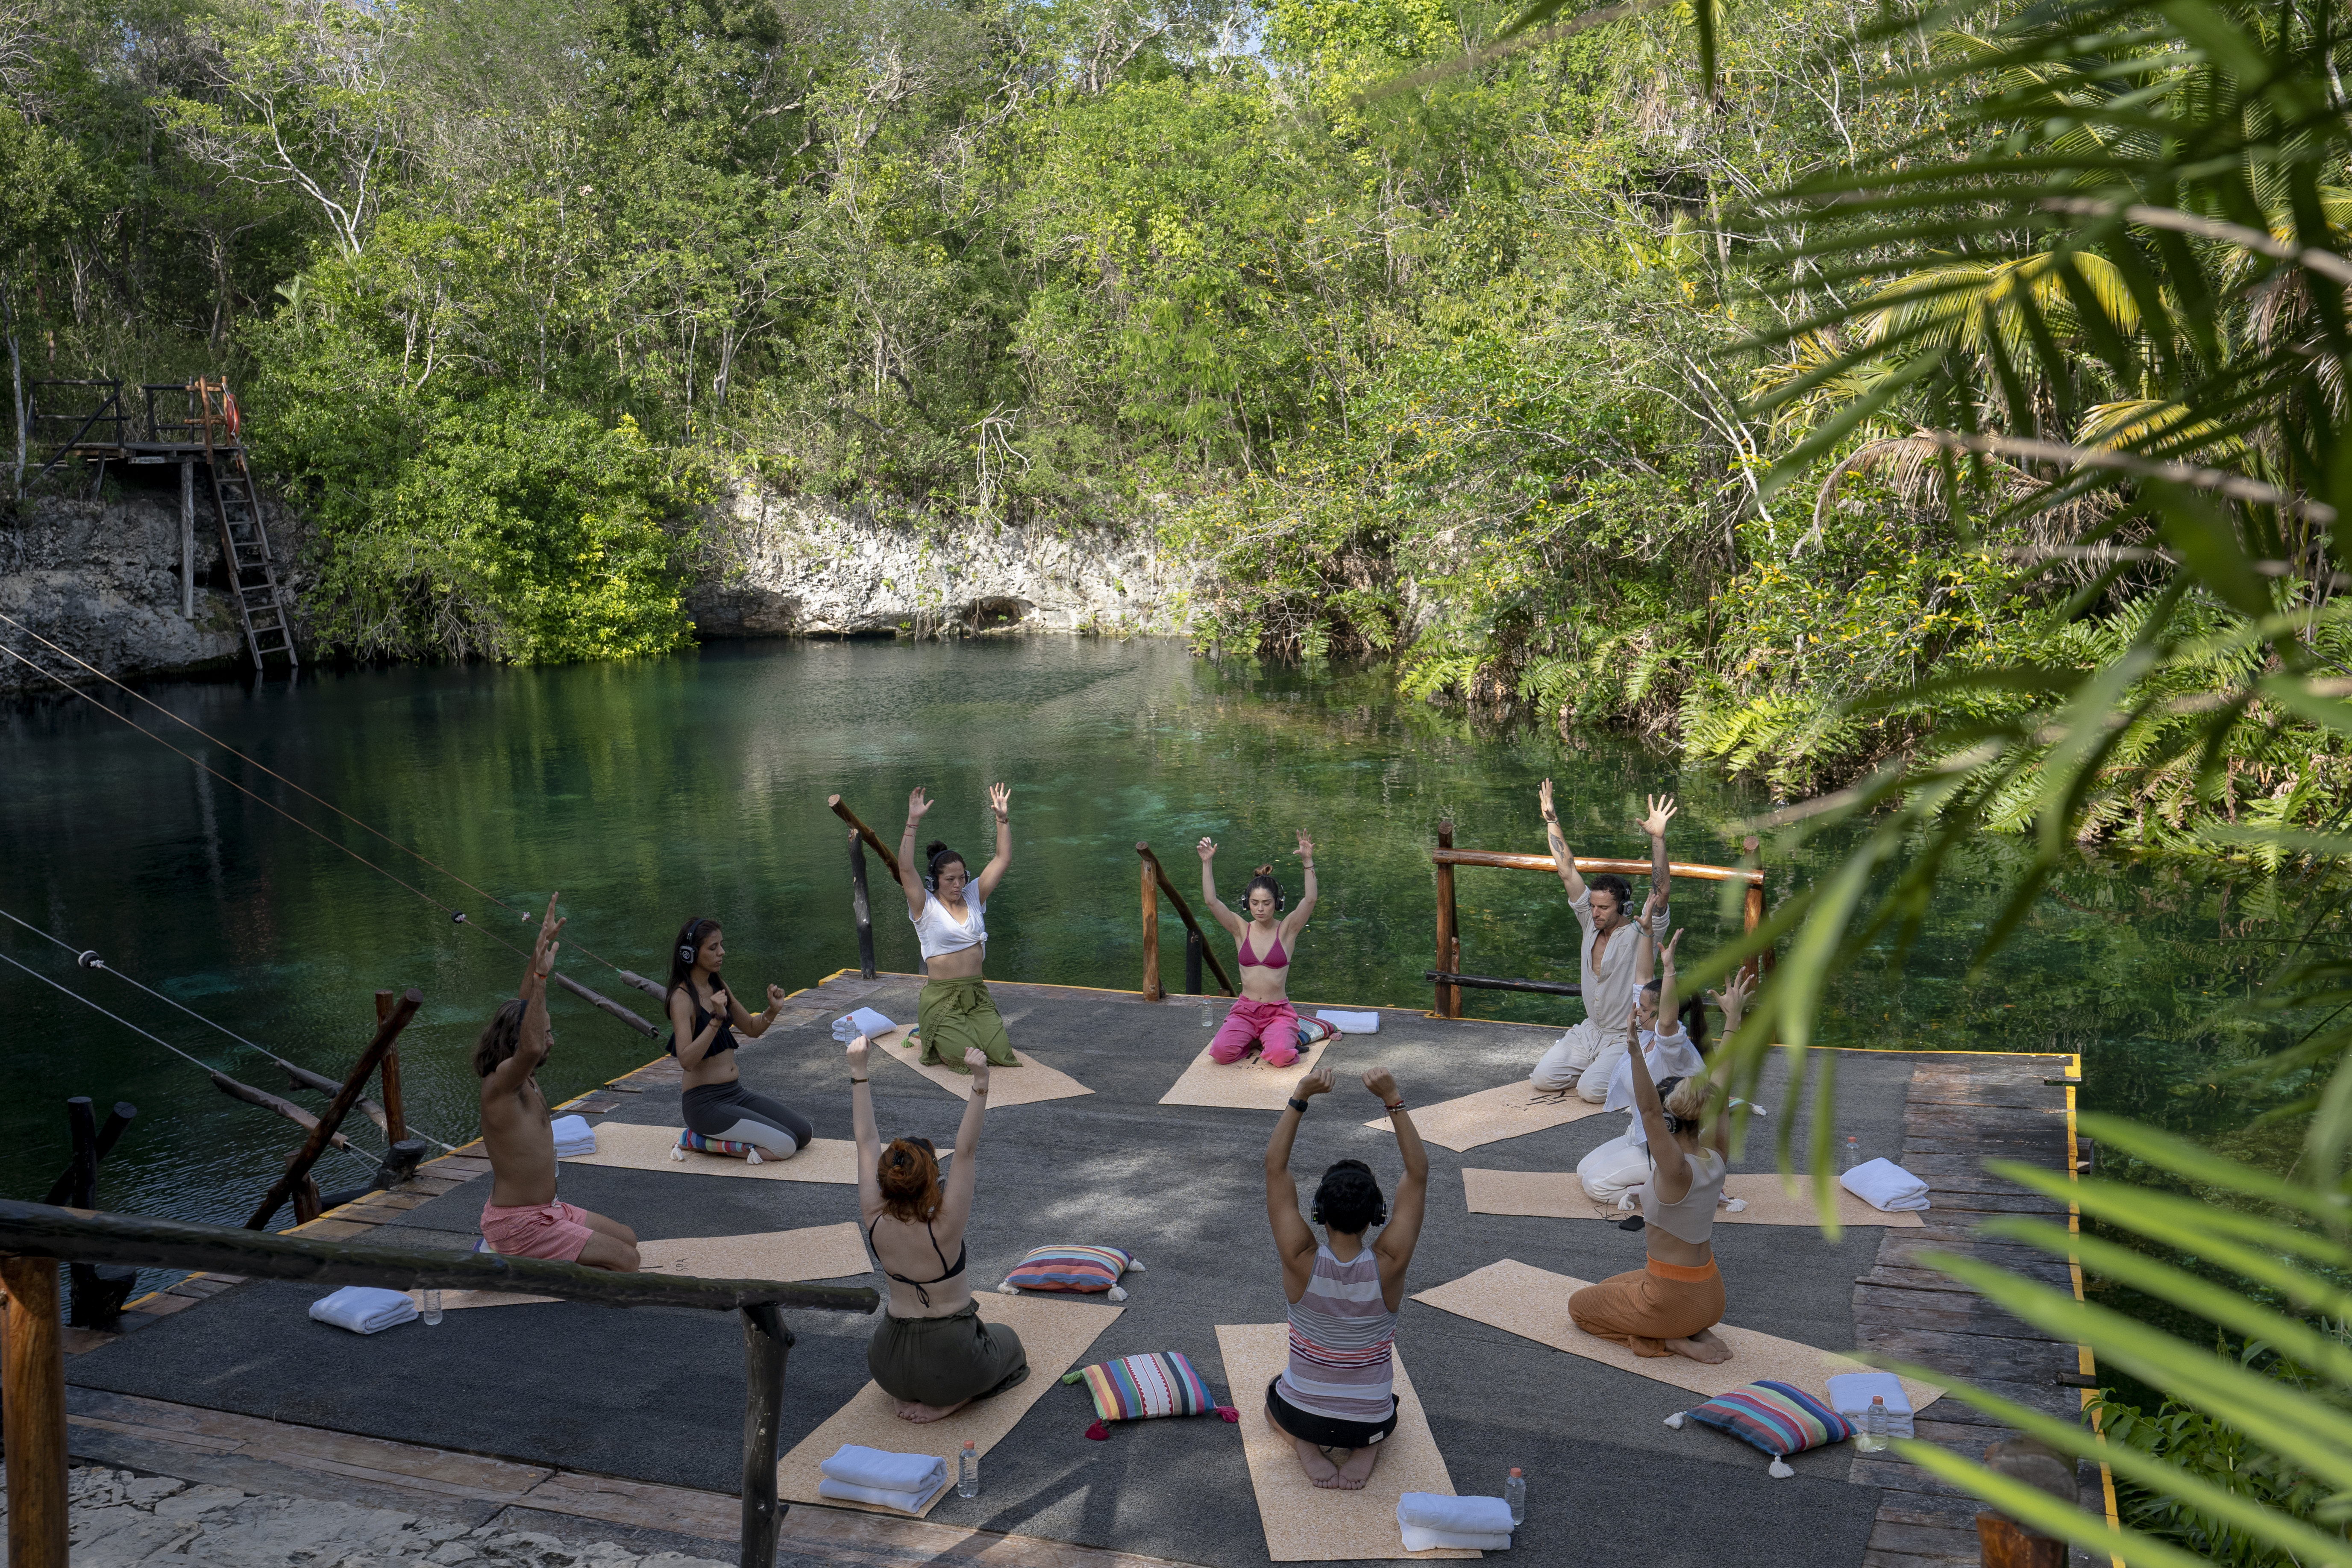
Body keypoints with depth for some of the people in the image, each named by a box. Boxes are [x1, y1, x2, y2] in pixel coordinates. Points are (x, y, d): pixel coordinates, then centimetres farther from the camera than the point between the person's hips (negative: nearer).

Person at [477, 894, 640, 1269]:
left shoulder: (521, 1077, 3)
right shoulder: (501, 1082, -22)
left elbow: (525, 1007, 11)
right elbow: (532, 1047, -45)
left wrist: (542, 948, 5)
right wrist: (541, 975, -48)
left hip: (545, 1209, 10)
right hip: (520, 1225, -10)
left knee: (626, 1239, 15)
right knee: (625, 1261, -13)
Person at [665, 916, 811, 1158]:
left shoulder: (718, 986, 9)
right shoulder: (683, 998, -15)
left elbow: (752, 1028, 20)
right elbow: (686, 1060, -26)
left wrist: (773, 1010, 1)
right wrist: (717, 1019, -33)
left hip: (737, 1093, 8)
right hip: (705, 1102, -8)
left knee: (806, 1132, 1)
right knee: (785, 1146, -17)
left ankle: (711, 1135, 10)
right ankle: (700, 1138, -1)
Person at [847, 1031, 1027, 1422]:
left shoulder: (875, 1222, -16)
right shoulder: (943, 1228, -26)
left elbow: (867, 1142, -11)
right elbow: (966, 1151, -29)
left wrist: (858, 1071, -9)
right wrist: (981, 1082, -37)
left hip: (890, 1367, 5)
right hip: (952, 1364, -5)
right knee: (1007, 1342, 28)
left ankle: (911, 1394, 13)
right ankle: (948, 1401, 3)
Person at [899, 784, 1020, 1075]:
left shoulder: (973, 897, 8)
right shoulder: (926, 907, -6)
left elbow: (1002, 860, 7)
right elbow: (906, 869, -22)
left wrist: (1003, 818, -3)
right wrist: (913, 823, -30)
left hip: (977, 994, 5)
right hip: (942, 996, -5)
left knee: (1002, 1054, -10)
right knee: (967, 1059, -17)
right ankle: (930, 1035, 17)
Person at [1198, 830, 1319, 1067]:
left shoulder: (1287, 930, -4)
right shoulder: (1241, 929, 1)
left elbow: (1310, 900, -20)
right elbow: (1211, 901, -10)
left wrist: (1308, 862, -33)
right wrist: (1207, 863, -22)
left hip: (1278, 1011, -2)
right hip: (1245, 1009, 2)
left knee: (1280, 1057, -30)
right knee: (1221, 1052, -24)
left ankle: (1280, 1037, 8)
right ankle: (1255, 1039, 9)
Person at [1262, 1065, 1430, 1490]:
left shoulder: (1301, 1262, -24)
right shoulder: (1388, 1266, -23)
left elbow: (1276, 1168, -21)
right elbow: (1418, 1174, -20)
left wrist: (1300, 1099, -26)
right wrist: (1393, 1101, -26)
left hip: (1303, 1414, -1)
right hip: (1369, 1420, 1)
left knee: (1275, 1394, 36)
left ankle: (1306, 1445, 6)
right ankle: (1367, 1448, 6)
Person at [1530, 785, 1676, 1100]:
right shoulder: (1591, 923, 1)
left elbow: (1659, 893, -31)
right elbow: (1567, 871, 2)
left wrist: (1658, 838, -43)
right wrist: (1551, 820, 2)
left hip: (1626, 1039, -6)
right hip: (1591, 1030, 6)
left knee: (1591, 1090, -25)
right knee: (1542, 1079, -8)